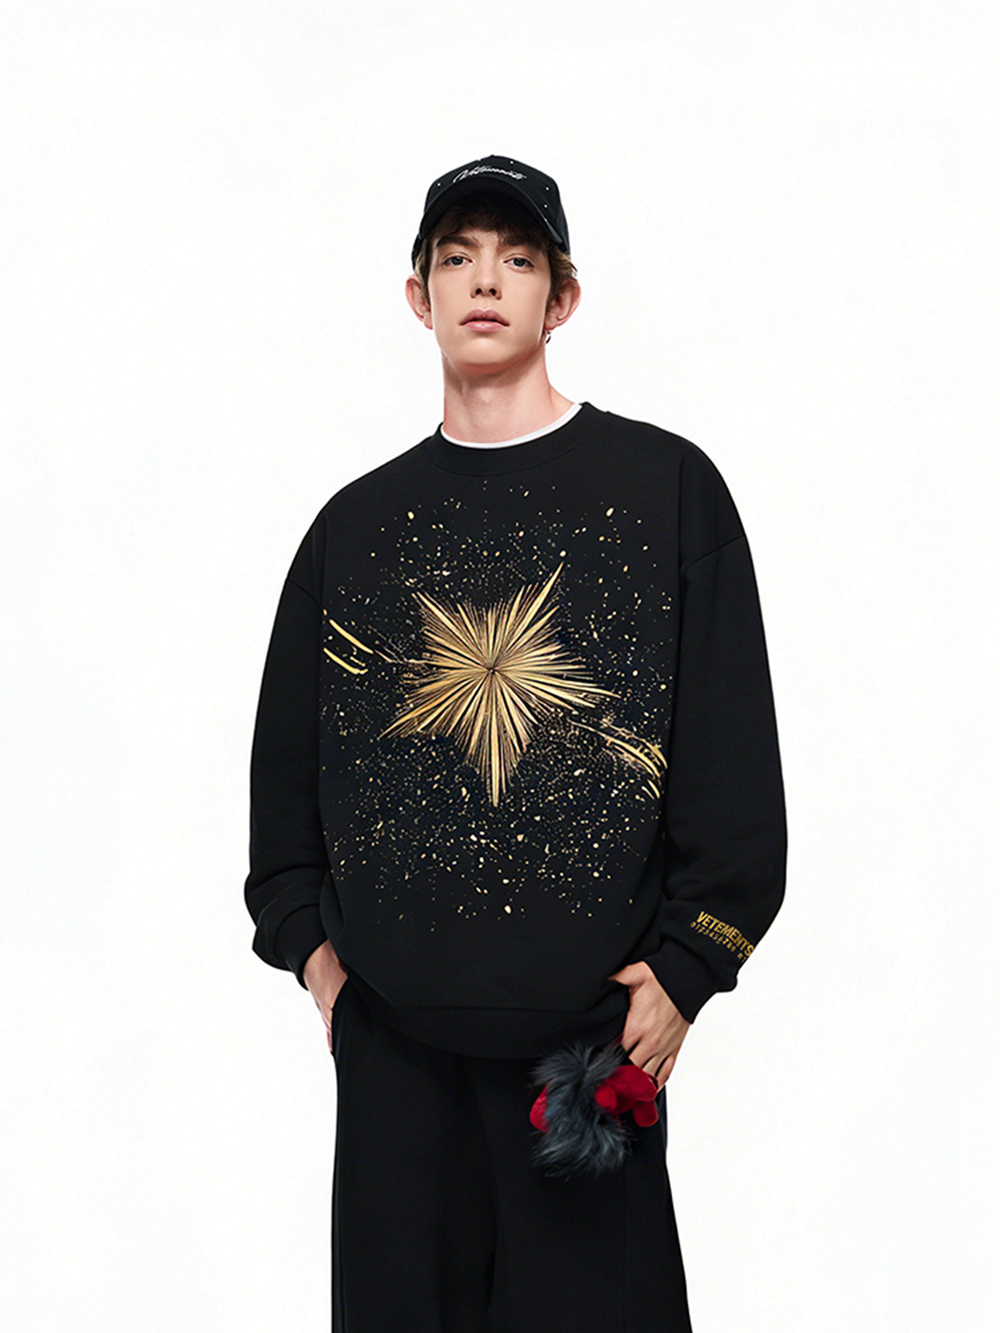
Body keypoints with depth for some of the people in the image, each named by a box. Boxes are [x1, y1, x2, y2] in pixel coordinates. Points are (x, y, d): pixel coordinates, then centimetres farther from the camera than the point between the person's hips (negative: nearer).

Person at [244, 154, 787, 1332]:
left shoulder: (665, 486, 3)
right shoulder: (359, 521, 13)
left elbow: (734, 746, -1)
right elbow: (288, 749, 17)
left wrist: (686, 968, -6)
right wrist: (302, 937, 8)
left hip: (591, 1015, -3)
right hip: (389, 1024, 3)